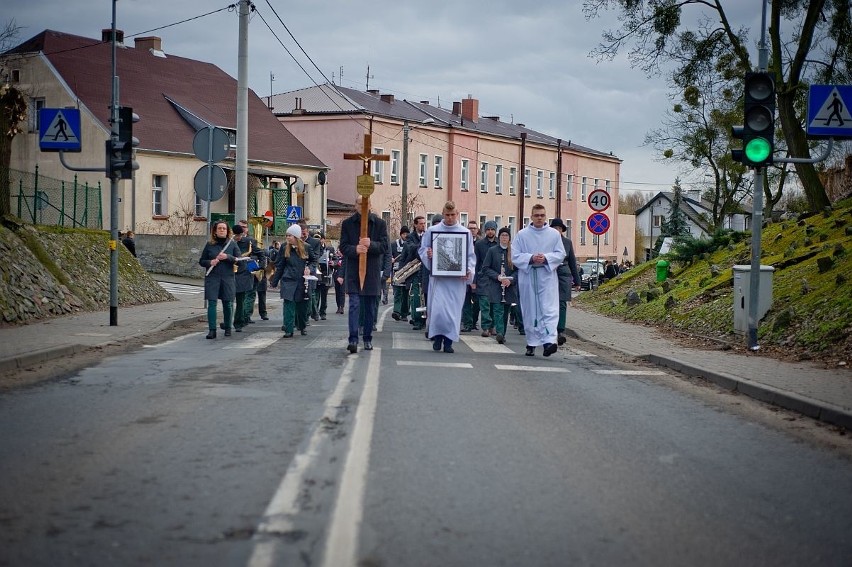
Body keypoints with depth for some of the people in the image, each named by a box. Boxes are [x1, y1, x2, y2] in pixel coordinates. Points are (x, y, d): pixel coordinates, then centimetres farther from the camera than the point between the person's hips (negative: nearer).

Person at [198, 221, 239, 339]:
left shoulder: (232, 244, 3)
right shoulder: (209, 244, 4)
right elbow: (201, 261, 10)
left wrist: (227, 257, -15)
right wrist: (210, 262, -11)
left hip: (228, 278, 0)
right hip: (212, 278, 0)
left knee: (228, 304, 5)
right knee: (212, 303, -6)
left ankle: (227, 328, 22)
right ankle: (212, 330, -5)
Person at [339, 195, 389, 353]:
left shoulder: (380, 224, 4)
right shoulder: (347, 224, 4)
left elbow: (385, 246, -1)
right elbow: (343, 247, 0)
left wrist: (371, 245, -20)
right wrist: (355, 250, -20)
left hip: (372, 271, 1)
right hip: (353, 271, -1)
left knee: (370, 307, 9)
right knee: (354, 305, -10)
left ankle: (368, 339, 19)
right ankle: (353, 339, -14)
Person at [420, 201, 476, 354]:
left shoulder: (465, 233, 7)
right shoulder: (432, 231, 6)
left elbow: (471, 255, 9)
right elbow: (422, 249, 11)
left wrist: (469, 270, -7)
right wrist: (427, 254, -12)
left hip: (457, 278, 1)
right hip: (438, 276, -1)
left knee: (454, 309, 0)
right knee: (438, 307, -11)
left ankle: (449, 340, 8)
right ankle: (437, 335, 8)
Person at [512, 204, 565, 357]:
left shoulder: (554, 234, 7)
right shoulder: (522, 235, 5)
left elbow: (560, 254, 3)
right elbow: (515, 256, 0)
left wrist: (546, 258, -14)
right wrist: (531, 258, -16)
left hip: (548, 276, -1)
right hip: (527, 276, 1)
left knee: (549, 309, -13)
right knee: (530, 312, 5)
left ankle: (549, 340, -23)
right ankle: (532, 344, 14)